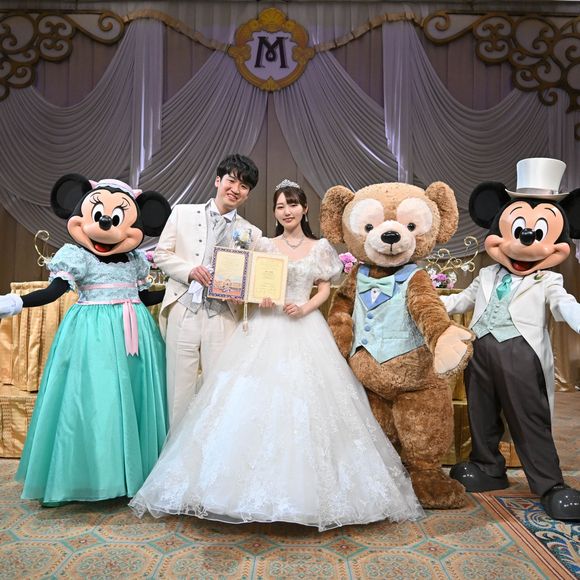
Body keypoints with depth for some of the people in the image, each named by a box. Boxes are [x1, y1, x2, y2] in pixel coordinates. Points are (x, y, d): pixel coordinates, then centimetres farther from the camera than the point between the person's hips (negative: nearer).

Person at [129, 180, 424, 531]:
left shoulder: (321, 248, 8)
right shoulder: (264, 245, 9)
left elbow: (325, 290, 7)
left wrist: (304, 308, -10)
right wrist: (259, 299, -11)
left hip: (305, 328, 0)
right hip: (266, 328, 1)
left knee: (305, 401, -4)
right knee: (258, 400, -5)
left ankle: (304, 487, 11)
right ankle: (258, 485, 6)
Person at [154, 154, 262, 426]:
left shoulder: (251, 233, 8)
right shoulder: (183, 213, 7)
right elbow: (161, 254, 7)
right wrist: (189, 270, -10)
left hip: (222, 318, 1)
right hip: (182, 312, 0)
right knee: (180, 388, 7)